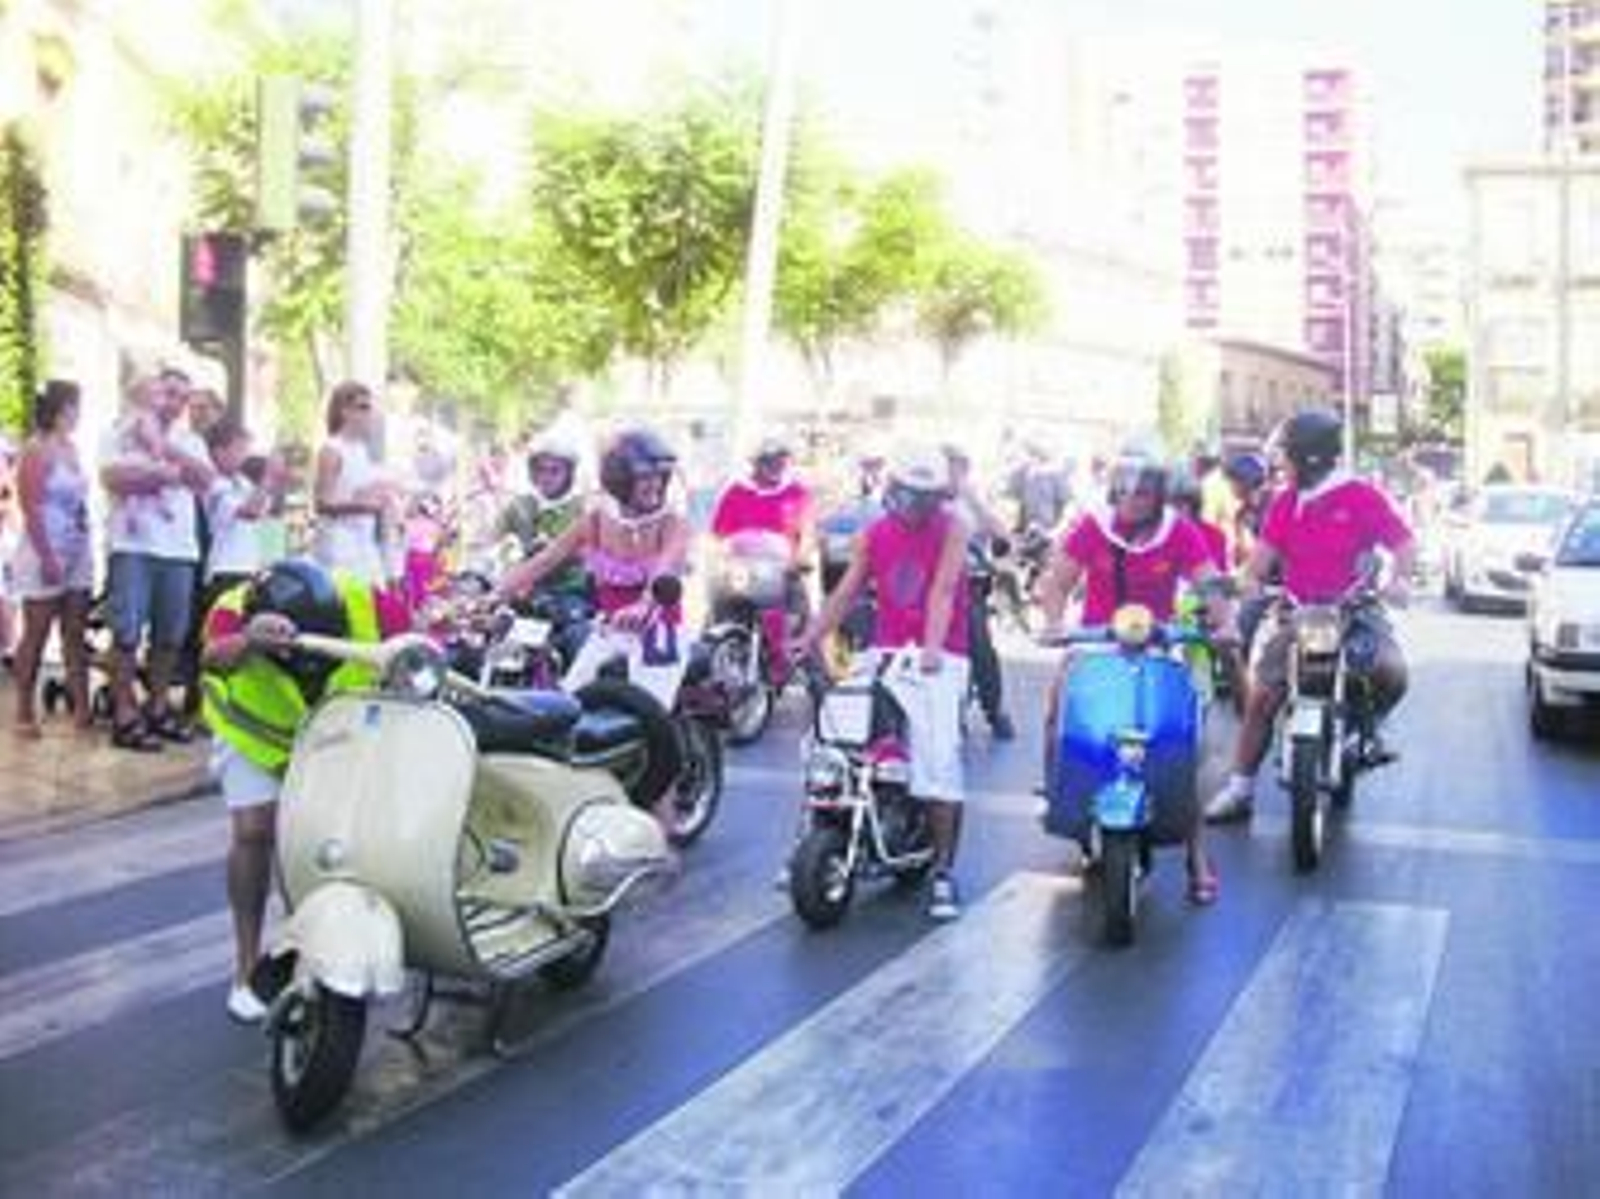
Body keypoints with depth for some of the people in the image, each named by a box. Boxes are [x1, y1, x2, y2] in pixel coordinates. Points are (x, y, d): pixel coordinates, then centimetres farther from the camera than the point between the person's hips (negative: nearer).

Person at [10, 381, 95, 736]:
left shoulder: (71, 448, 12)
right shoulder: (36, 450, -10)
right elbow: (31, 508, -15)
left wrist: (86, 547, 10)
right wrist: (47, 557, -20)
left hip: (78, 554, 7)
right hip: (45, 554, -7)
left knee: (75, 635, 6)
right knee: (36, 636, 0)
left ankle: (82, 709, 8)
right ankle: (25, 713, 8)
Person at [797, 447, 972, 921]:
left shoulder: (951, 528, -1)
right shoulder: (875, 534, 12)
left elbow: (943, 589, -16)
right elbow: (847, 590, 10)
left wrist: (931, 647, -30)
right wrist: (810, 638, -1)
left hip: (938, 658, -4)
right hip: (885, 650, 4)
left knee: (940, 755, -15)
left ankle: (943, 871, -8)